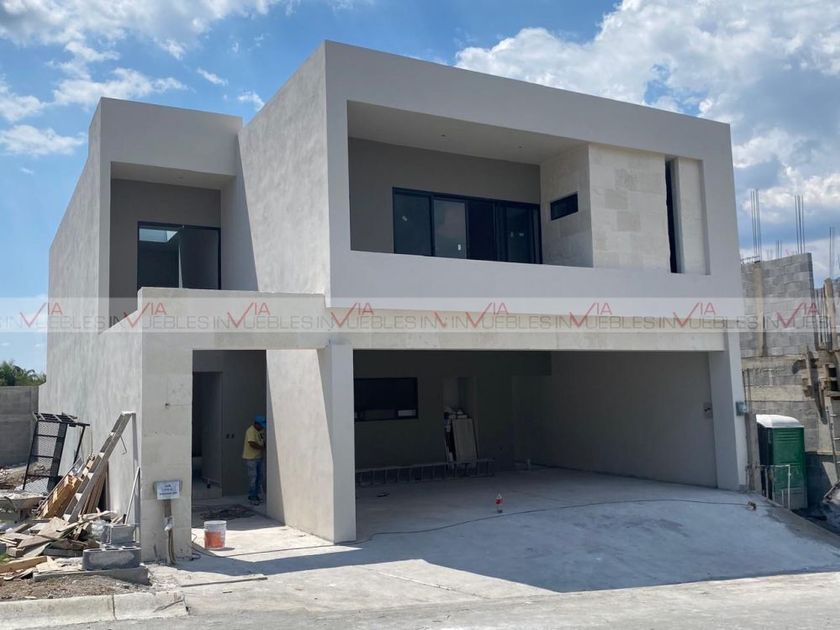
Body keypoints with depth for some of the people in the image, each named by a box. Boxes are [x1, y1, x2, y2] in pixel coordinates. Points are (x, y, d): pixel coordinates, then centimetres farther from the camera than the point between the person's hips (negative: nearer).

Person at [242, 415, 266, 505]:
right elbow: (252, 444, -28)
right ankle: (252, 498, 2)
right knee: (253, 478, -5)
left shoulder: (262, 430, 8)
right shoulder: (251, 431, -19)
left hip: (260, 457, 8)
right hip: (250, 458, -8)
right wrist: (262, 447, -19)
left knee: (260, 477, 12)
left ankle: (255, 495, 25)